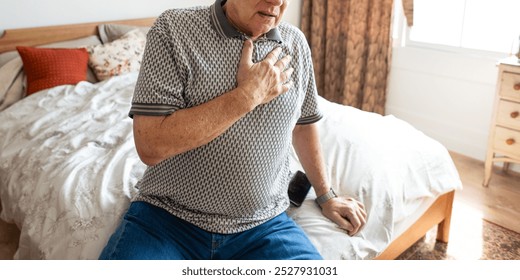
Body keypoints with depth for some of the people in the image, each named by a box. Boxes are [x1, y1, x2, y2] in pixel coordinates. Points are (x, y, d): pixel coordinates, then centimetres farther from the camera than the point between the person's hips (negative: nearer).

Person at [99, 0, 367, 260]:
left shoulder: (295, 43, 3)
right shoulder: (174, 29, -10)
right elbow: (149, 146, -19)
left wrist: (326, 196, 24)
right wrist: (247, 96, -18)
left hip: (263, 225, 3)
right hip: (168, 216, -2)